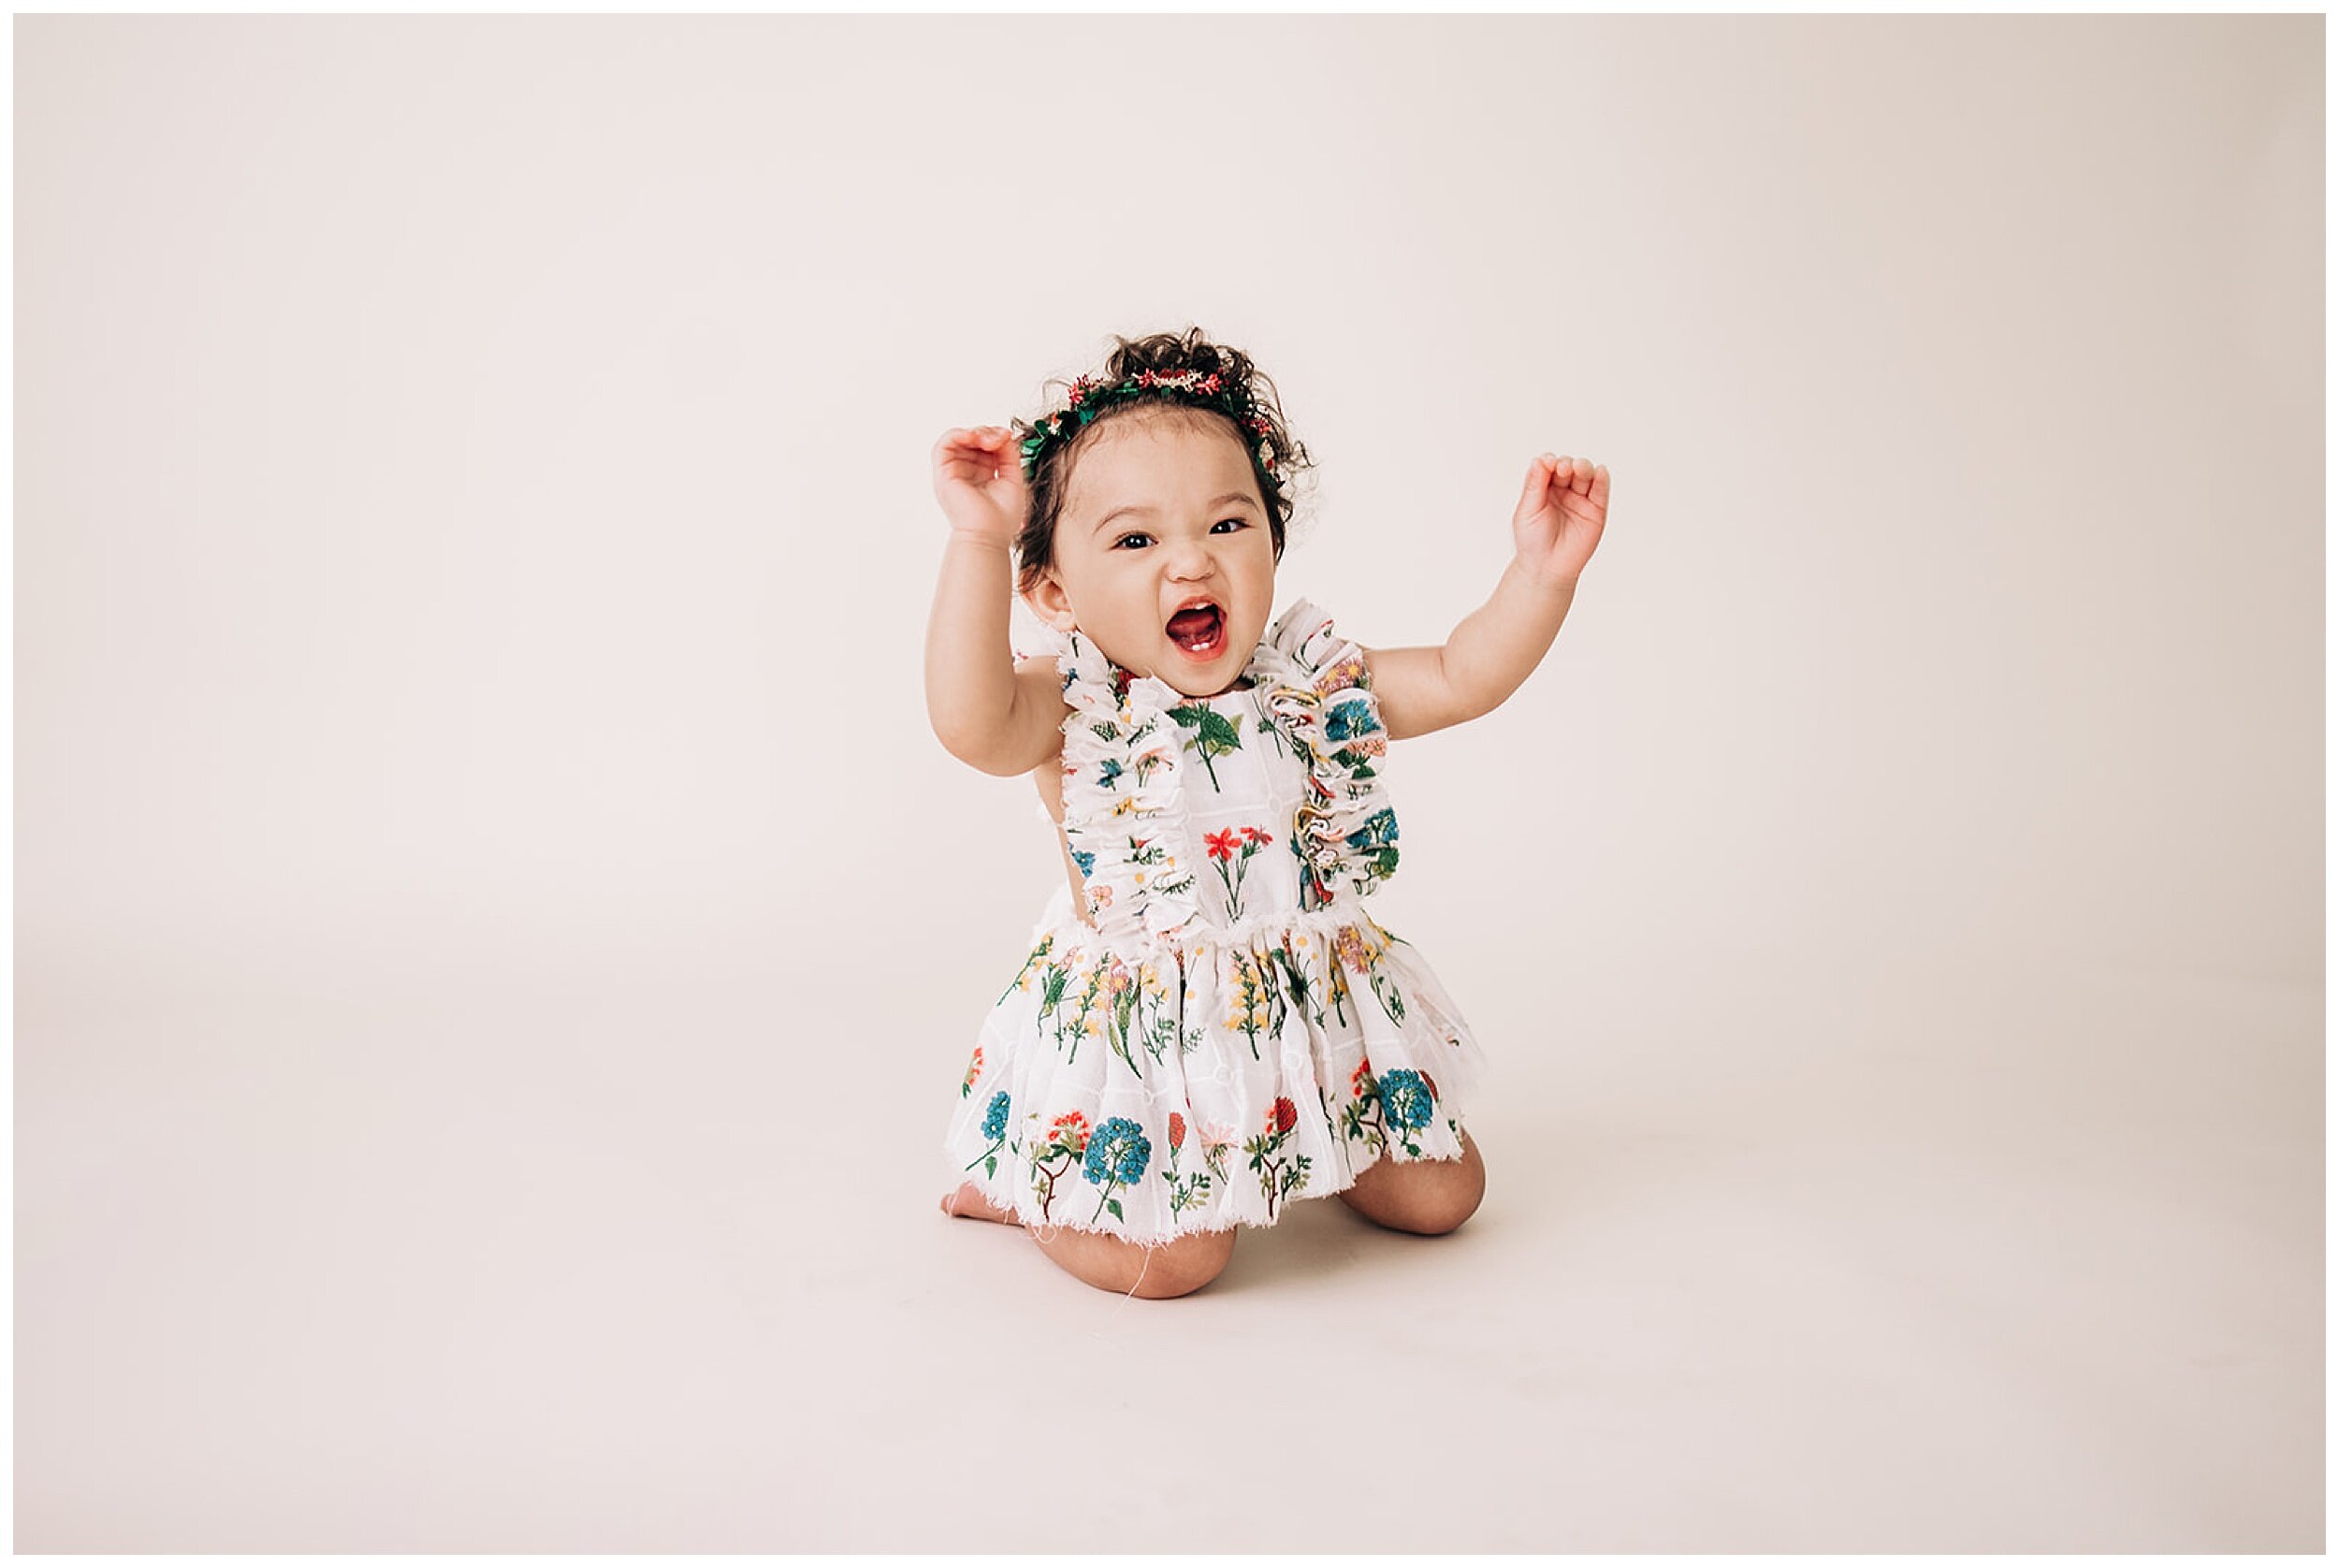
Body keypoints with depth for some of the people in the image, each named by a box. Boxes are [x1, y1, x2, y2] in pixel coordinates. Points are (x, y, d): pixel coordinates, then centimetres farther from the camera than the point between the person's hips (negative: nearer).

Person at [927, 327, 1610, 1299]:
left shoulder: (1311, 682, -1)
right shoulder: (1074, 708, -15)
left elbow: (1464, 679, 0)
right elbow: (968, 721, -37)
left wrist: (1542, 572, -16)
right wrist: (979, 542, -41)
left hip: (1319, 1011, 5)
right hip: (1141, 1031, -5)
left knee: (1441, 1193, 8)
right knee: (1170, 1259, -18)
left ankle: (1291, 1153, 36)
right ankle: (1019, 1189, 13)